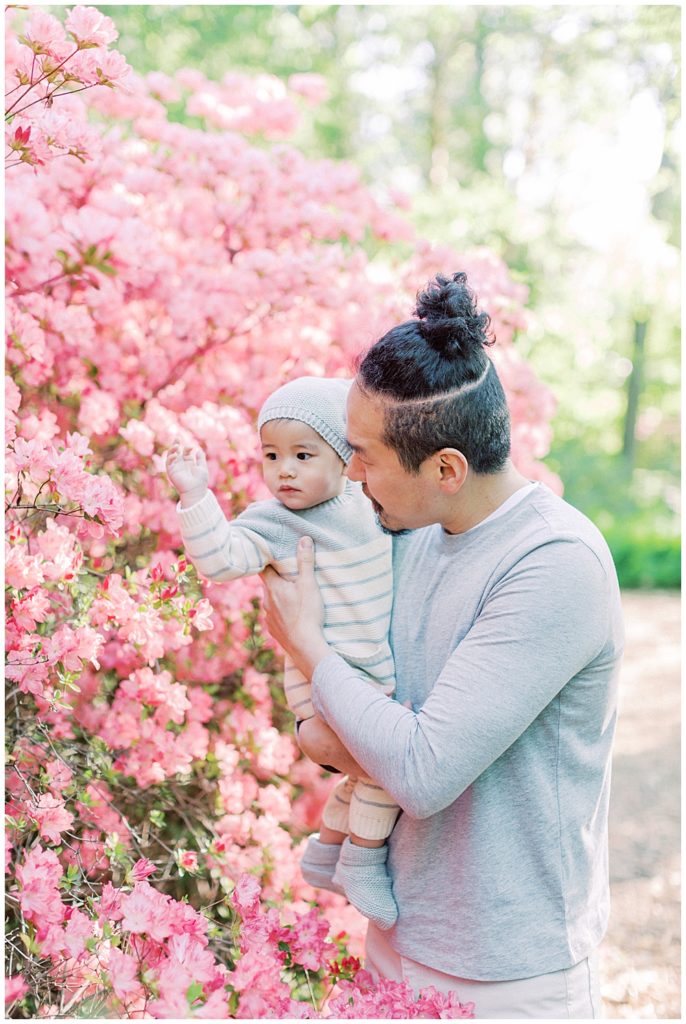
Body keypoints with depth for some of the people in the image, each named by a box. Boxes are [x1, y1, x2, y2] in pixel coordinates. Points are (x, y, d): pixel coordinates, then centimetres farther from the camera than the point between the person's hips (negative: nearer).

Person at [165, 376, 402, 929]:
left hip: (375, 672, 8)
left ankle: (324, 853, 41)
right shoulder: (273, 521, -16)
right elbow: (221, 557, -30)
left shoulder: (366, 500, 4)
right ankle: (363, 863, 1)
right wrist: (195, 495, -37)